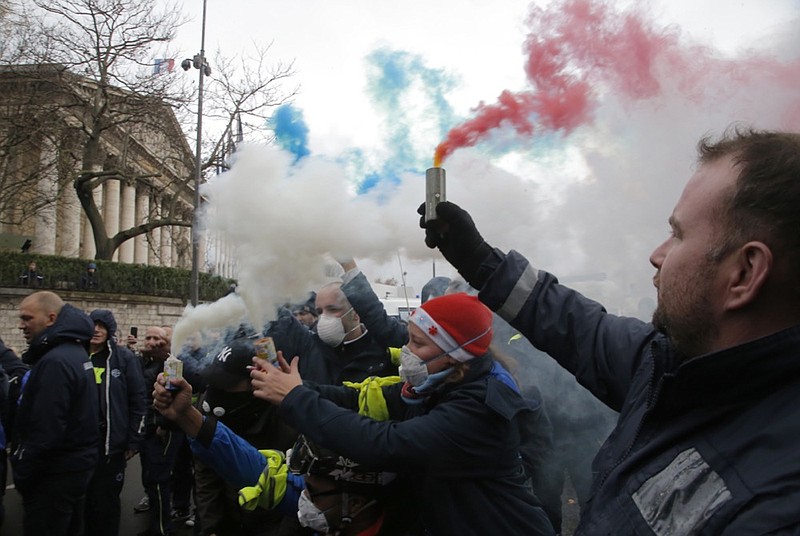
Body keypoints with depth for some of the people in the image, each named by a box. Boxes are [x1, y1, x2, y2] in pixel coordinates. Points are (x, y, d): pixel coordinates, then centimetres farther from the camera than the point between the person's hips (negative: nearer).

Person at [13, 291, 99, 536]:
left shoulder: (55, 362, -22)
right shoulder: (75, 351, 10)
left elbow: (45, 431, -25)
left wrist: (21, 472, -13)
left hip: (56, 473, -10)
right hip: (76, 464, 10)